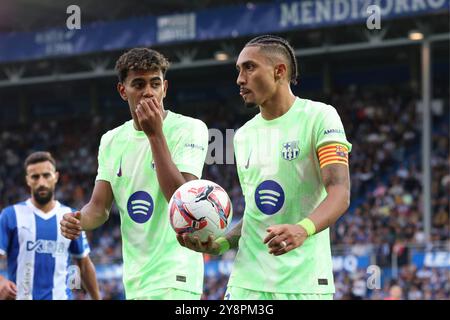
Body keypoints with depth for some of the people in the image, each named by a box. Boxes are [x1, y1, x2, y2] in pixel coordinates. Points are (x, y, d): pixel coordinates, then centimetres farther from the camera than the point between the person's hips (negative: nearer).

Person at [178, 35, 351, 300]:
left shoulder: (319, 117, -4)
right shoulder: (244, 135, 16)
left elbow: (340, 193, -15)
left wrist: (303, 229, -33)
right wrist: (220, 245, 4)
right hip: (248, 280, 5)